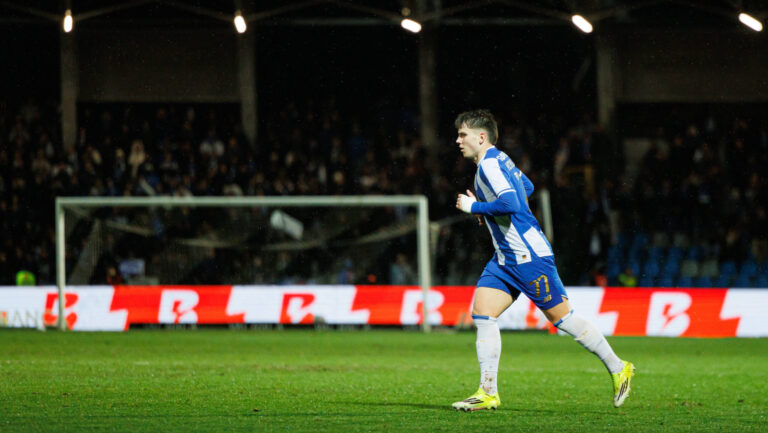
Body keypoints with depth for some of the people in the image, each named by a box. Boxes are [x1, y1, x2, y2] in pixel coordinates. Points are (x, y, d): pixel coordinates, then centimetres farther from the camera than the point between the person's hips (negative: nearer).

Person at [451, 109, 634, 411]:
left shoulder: (490, 165, -17)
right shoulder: (499, 160, 14)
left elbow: (510, 204, -31)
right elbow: (527, 187, 31)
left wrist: (473, 206, -17)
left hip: (528, 256, -10)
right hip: (505, 259, 10)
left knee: (561, 317, -2)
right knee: (482, 313, -1)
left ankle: (618, 369, 10)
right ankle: (488, 393, -2)